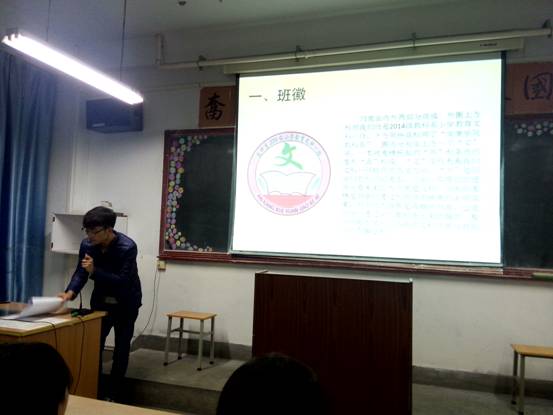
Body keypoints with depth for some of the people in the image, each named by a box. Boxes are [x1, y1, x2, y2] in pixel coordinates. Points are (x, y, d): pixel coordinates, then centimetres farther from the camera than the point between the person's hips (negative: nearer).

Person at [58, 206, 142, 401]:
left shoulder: (127, 247, -29)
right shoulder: (87, 244, -12)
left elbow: (122, 281, -30)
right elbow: (80, 272, -9)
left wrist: (94, 271, -40)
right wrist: (70, 292, -28)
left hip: (125, 304, -4)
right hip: (101, 301, 4)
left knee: (121, 349, 4)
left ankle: (112, 394, 17)